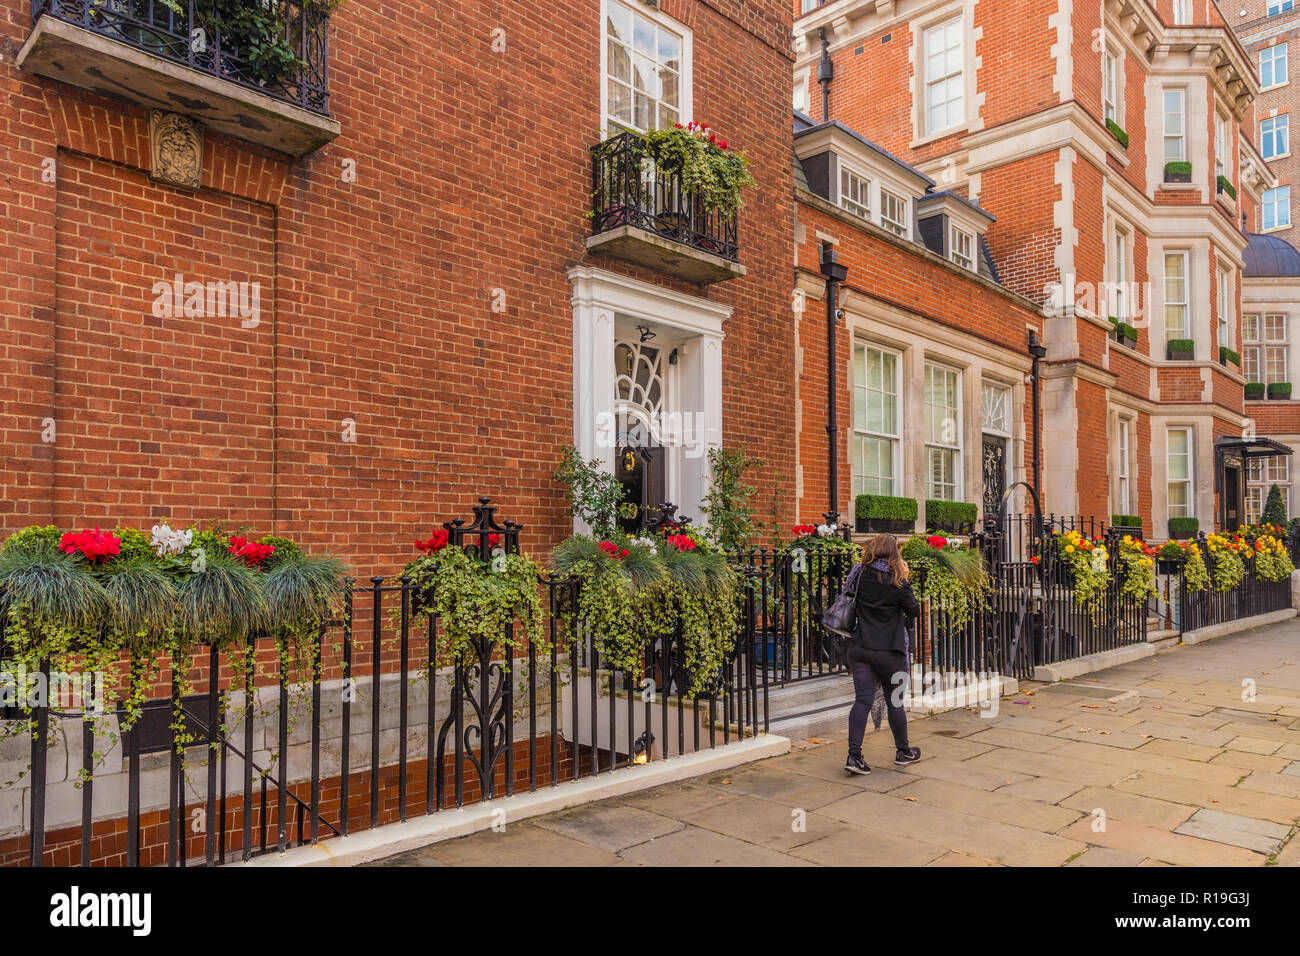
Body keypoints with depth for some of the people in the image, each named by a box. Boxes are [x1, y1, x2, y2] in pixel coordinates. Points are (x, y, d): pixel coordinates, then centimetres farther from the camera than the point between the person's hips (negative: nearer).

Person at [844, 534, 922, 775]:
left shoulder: (861, 577, -2)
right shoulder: (897, 583, -11)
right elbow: (914, 611, 2)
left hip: (860, 650, 2)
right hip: (890, 653, -2)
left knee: (862, 700, 2)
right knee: (895, 702, 13)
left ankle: (854, 755, -6)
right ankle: (903, 751, 31)